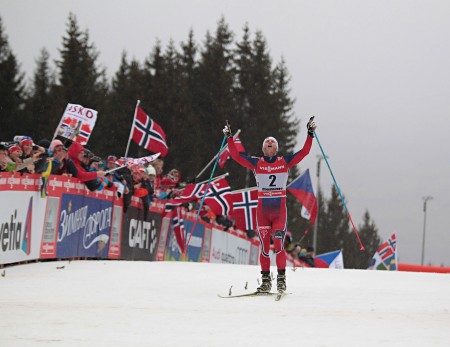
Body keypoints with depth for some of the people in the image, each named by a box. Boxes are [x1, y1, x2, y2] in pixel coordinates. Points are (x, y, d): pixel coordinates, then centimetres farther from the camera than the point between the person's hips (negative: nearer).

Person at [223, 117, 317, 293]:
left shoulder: (285, 162, 7)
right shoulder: (256, 163, 7)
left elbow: (304, 152, 3)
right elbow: (236, 155, 5)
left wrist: (310, 134, -2)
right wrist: (229, 138, 0)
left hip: (280, 210, -1)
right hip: (262, 211, 1)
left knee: (279, 245, -9)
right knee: (264, 246, 1)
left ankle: (281, 278, 0)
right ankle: (265, 280, 9)